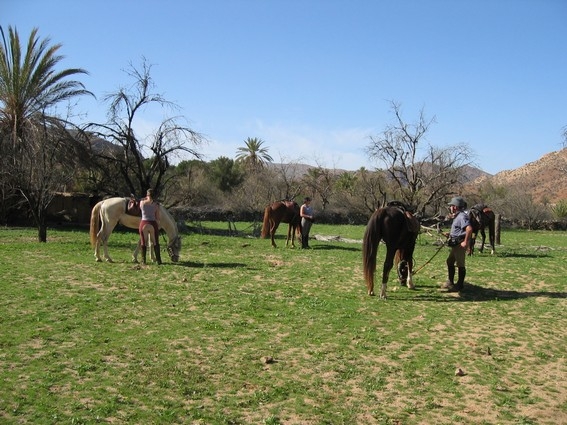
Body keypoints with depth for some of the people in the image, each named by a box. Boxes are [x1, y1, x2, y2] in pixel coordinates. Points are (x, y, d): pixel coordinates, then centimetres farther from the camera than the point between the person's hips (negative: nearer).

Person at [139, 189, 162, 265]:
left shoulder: (142, 202, -2)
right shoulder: (156, 204, -4)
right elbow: (157, 217, -1)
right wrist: (158, 226, 11)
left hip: (143, 223, 1)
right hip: (153, 223, -1)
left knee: (143, 243, 11)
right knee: (155, 242, 10)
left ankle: (143, 260, 13)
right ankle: (158, 260, 11)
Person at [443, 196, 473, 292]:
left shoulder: (462, 216, -18)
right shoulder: (457, 216, 15)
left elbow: (469, 228, -30)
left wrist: (465, 242, -28)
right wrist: (450, 234, 15)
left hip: (460, 244, -11)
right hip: (455, 244, 11)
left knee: (460, 264, -2)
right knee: (450, 261, 19)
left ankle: (459, 285, 6)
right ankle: (450, 282, 30)